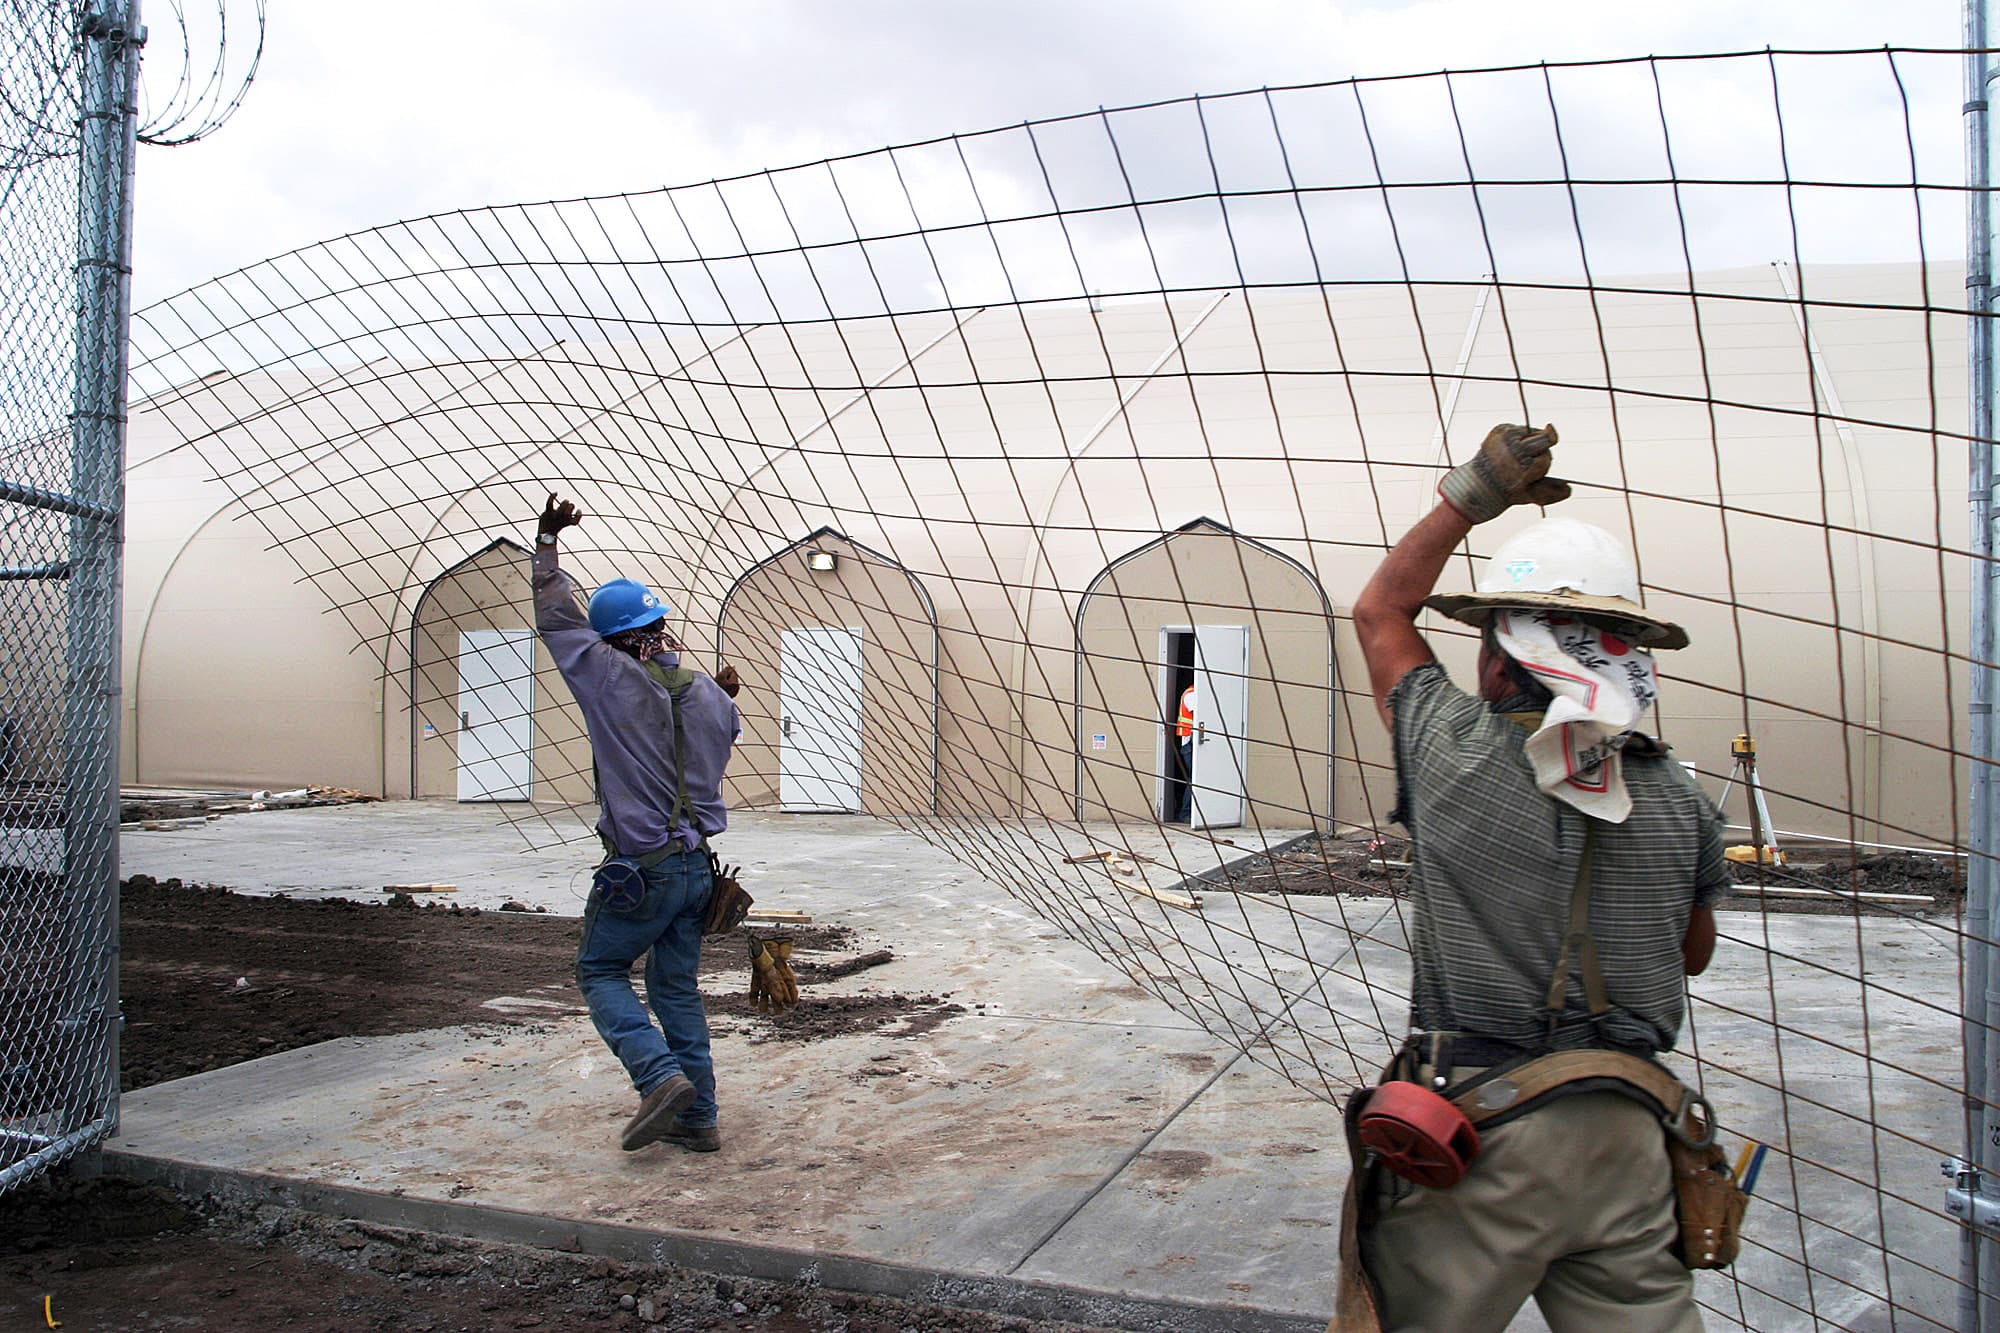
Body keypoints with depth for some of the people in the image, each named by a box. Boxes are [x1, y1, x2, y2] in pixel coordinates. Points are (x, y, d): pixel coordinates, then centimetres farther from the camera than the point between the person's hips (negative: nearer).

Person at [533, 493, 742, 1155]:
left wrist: (547, 540, 3)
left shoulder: (614, 680, -13)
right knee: (677, 986, 15)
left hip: (641, 870, -6)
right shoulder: (709, 696, 3)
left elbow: (557, 620, -3)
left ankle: (661, 1076, -5)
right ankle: (697, 1118, 17)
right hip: (698, 865, 6)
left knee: (600, 971, 13)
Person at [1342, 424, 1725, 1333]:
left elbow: (1381, 610, 6)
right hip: (1625, 1146, 4)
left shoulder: (1458, 753, -11)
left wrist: (1472, 493, 8)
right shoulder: (1680, 805, -1)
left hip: (1477, 1141, -3)